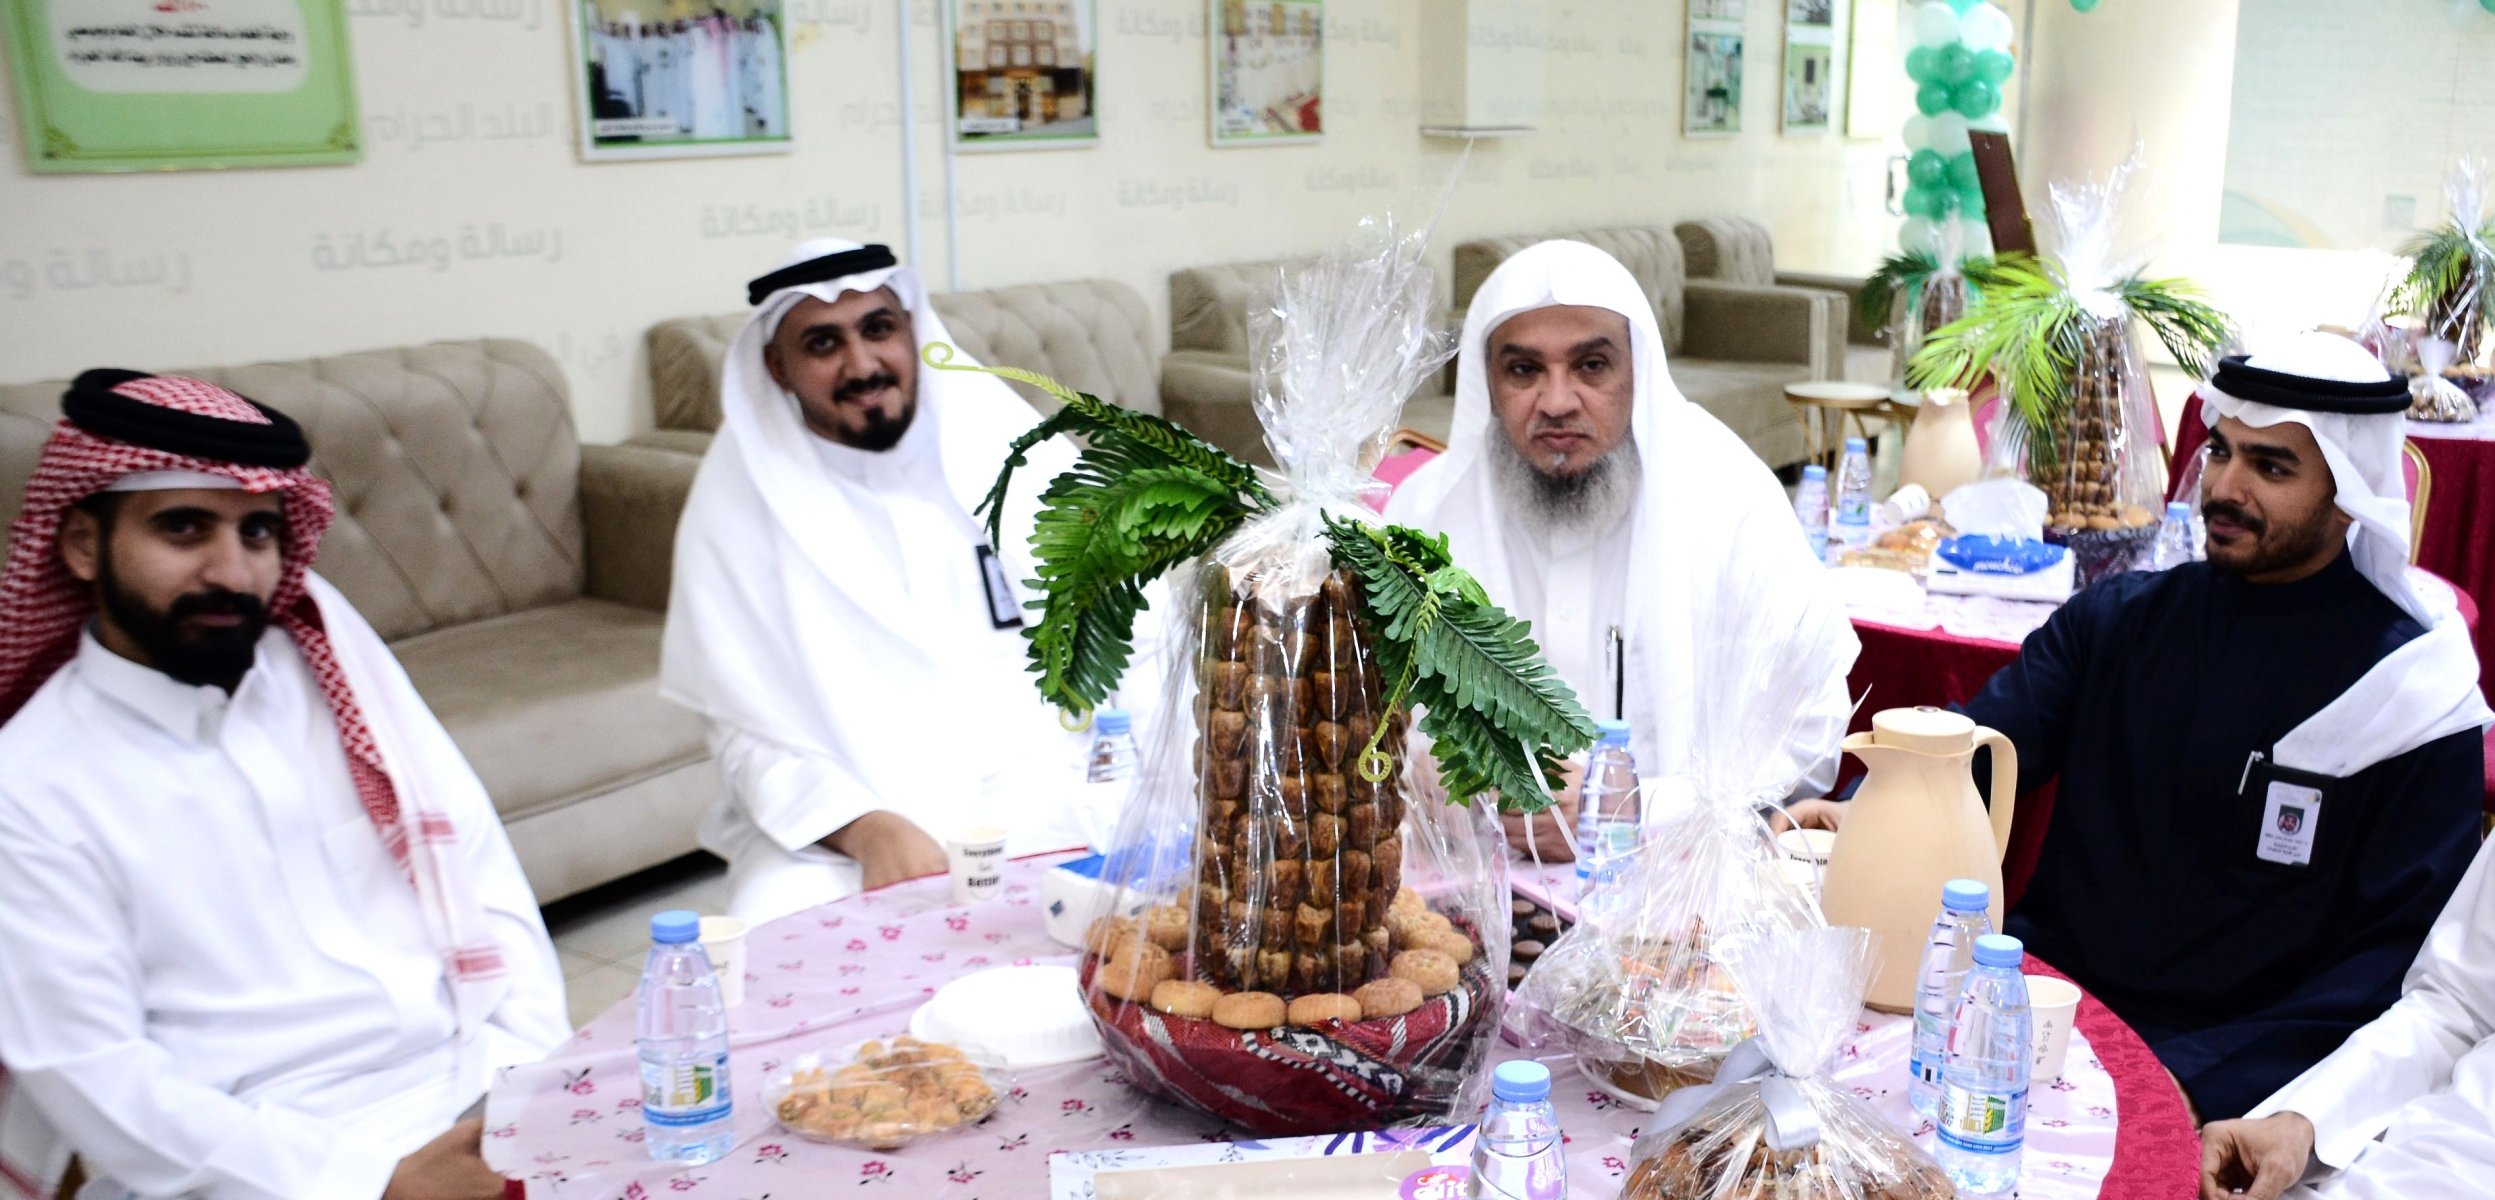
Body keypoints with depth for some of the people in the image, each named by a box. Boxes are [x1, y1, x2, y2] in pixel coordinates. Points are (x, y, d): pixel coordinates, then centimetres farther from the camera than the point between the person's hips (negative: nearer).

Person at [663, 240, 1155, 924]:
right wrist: (866, 829, -19)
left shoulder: (1022, 457, 3)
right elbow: (749, 730, -1)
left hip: (1037, 798, 2)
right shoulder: (738, 499, 1)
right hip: (835, 824, -1)